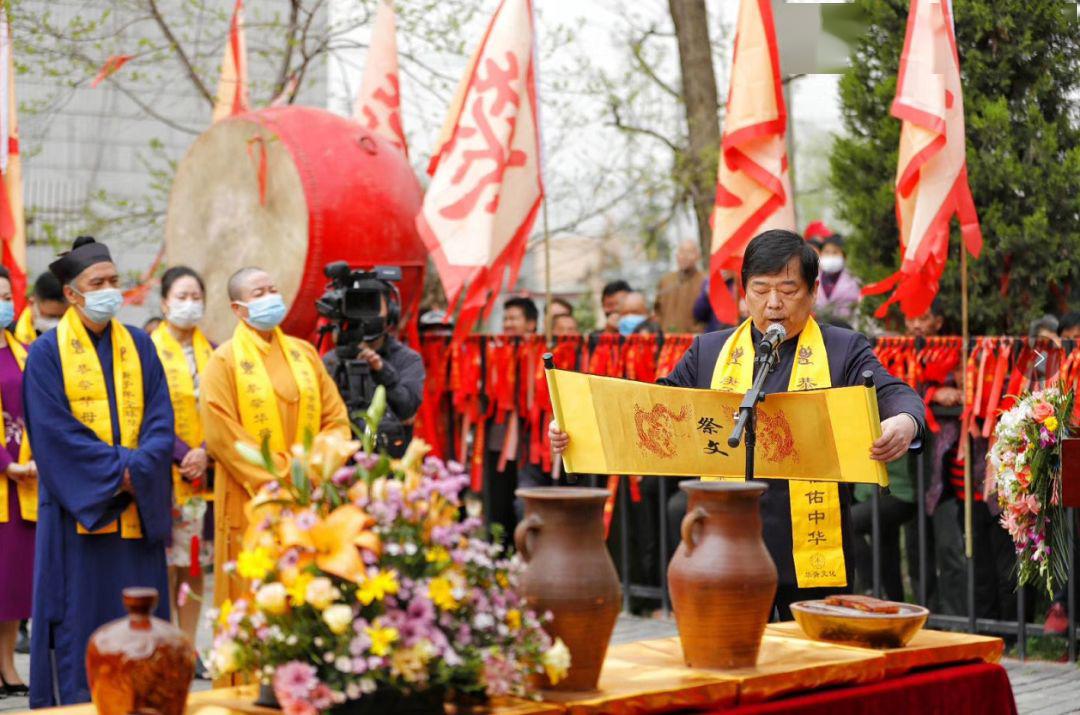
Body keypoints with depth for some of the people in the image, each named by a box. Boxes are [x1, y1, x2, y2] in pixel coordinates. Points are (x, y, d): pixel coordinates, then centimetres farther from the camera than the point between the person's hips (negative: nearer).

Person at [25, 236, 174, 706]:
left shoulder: (139, 346, 10)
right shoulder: (47, 353, -2)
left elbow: (160, 419, 3)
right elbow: (55, 430, -11)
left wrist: (136, 471, -14)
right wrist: (116, 470, -16)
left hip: (137, 507, 4)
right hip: (78, 507, -4)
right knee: (79, 615, -1)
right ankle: (75, 700, 6)